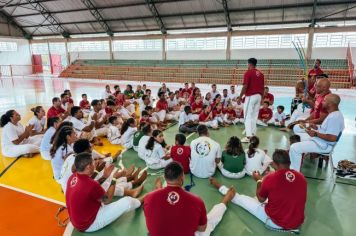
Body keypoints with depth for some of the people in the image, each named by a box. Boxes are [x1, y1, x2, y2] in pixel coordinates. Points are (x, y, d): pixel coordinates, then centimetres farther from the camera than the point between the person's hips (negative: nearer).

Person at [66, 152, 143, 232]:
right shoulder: (91, 185, -34)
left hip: (77, 220, 8)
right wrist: (114, 179, -6)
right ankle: (139, 201, 28)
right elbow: (107, 200, -15)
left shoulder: (73, 177, -9)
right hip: (89, 224, -8)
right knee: (127, 202, -6)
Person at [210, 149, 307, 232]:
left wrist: (259, 180, 12)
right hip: (297, 223, 5)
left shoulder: (270, 178, -20)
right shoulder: (301, 177, -8)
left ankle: (220, 187, 36)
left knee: (241, 198, 15)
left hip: (275, 222, -4)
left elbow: (261, 199, -1)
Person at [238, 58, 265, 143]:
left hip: (250, 96, -7)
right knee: (255, 116, 12)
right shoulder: (260, 74, 11)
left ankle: (248, 136, -5)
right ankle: (253, 134, 17)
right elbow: (263, 87, 13)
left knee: (248, 117, -3)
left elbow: (245, 86, -15)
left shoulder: (248, 73, -10)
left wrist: (240, 97, -8)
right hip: (258, 96, 7)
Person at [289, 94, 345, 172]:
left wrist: (316, 134, -24)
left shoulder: (334, 117, -27)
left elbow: (332, 138, -31)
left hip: (324, 145, -12)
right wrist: (316, 127, 7)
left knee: (294, 148, -20)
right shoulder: (333, 113, 8)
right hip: (320, 140, 12)